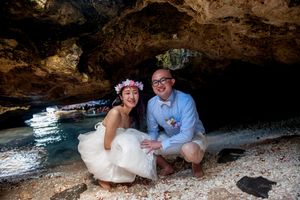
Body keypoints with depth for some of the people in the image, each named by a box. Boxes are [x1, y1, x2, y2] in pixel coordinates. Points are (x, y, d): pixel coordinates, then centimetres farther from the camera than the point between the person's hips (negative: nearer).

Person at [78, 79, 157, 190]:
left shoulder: (130, 114, -2)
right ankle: (103, 177, -5)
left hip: (114, 147, 8)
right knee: (128, 148, -27)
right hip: (99, 152, -7)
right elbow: (107, 145, -26)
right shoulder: (116, 113, -27)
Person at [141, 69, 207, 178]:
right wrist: (150, 145, -24)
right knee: (143, 147, -10)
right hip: (170, 138, 5)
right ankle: (167, 167, 15)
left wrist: (161, 144, -31)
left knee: (190, 150, -39)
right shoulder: (151, 104, -12)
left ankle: (196, 164, 0)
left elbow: (187, 135, -31)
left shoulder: (185, 100, -28)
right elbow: (152, 131, -2)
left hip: (193, 137, -4)